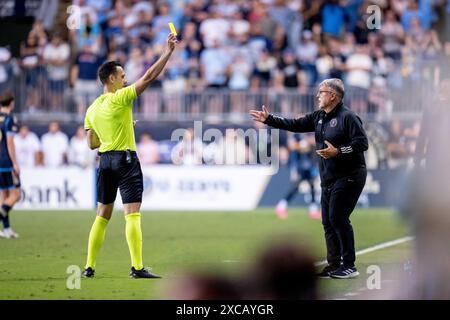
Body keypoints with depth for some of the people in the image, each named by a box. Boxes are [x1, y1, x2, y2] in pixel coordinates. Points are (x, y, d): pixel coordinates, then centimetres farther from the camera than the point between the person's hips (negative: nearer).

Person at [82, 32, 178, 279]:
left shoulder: (92, 109, 9)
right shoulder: (120, 99, -10)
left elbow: (92, 144, 14)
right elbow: (149, 77, -13)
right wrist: (168, 51, -10)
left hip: (104, 161, 7)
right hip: (125, 159, -6)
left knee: (102, 216, 13)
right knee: (132, 214, -9)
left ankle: (89, 267, 12)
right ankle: (137, 267, -17)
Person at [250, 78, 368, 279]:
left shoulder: (348, 117, -14)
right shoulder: (318, 117, 12)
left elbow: (362, 143, -19)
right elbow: (295, 125, 16)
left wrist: (338, 152, -26)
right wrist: (268, 119, 12)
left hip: (348, 177, -9)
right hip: (328, 178, 9)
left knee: (338, 218, -12)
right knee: (328, 221, 9)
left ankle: (349, 266, -7)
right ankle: (334, 265, 16)